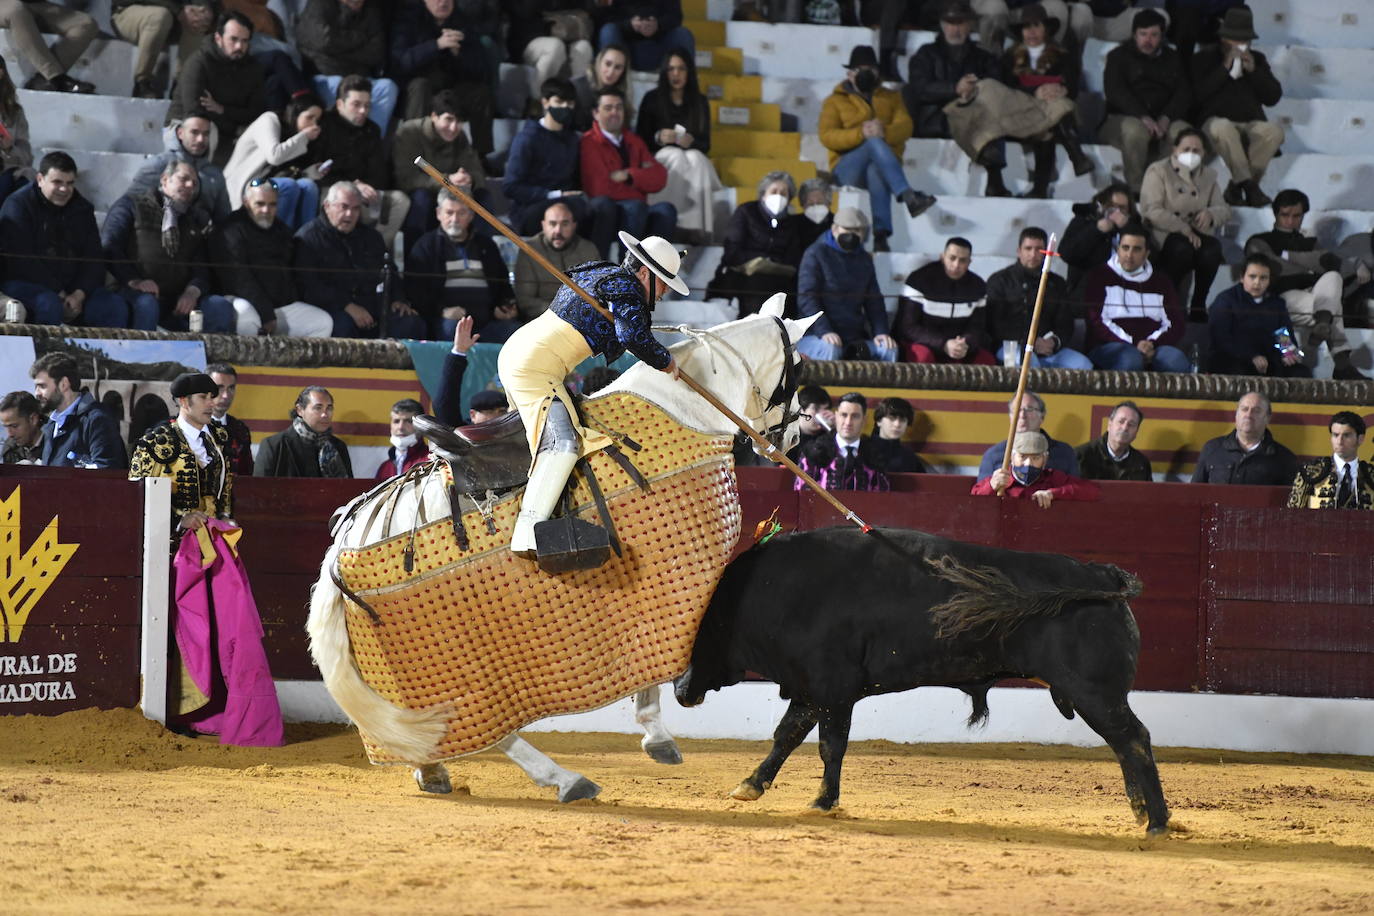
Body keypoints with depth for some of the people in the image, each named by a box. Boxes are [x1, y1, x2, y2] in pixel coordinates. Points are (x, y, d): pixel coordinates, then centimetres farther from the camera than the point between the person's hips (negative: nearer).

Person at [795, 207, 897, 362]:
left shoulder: (864, 260, 20)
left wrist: (880, 332, 1)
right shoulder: (816, 254, 0)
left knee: (888, 349, -17)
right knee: (829, 349, -38)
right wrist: (824, 331, -23)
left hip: (854, 336, 6)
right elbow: (806, 298, -9)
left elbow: (874, 300, 21)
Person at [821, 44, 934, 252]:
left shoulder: (890, 98, 23)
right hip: (847, 170, -1)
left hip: (881, 166, 1)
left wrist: (885, 132, -19)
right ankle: (908, 196, -50)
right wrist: (861, 134, -20)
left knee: (876, 173, -39)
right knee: (875, 143, -35)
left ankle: (881, 235, -51)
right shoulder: (835, 101, 15)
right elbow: (827, 137, -3)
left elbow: (905, 128, 4)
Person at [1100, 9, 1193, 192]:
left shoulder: (1172, 58, 18)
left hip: (1164, 120, 3)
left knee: (1182, 131, -31)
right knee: (1135, 129, -39)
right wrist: (1143, 117, -25)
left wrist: (1166, 118, -16)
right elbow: (1115, 92, -9)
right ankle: (1137, 190, -34)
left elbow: (1184, 93, 6)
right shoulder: (1119, 56, 8)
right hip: (1122, 118, -3)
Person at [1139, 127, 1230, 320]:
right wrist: (1184, 229, -20)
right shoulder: (1158, 171, 3)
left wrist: (1211, 214, -11)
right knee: (1183, 249, -38)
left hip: (1197, 234, 4)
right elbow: (1152, 211, -11)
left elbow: (1224, 210, 16)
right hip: (1165, 235, -4)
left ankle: (1199, 304, -13)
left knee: (1212, 250, -32)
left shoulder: (1208, 175, 19)